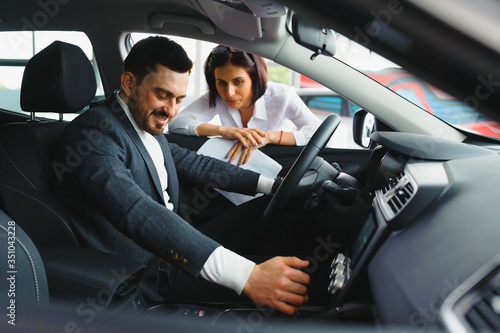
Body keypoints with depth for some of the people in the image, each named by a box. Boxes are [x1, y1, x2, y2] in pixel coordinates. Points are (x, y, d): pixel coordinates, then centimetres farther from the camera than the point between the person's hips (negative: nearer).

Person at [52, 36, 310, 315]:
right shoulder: (94, 131, -22)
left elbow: (192, 163, 17)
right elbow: (139, 215, -36)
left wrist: (270, 185, 8)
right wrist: (244, 275, -46)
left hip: (173, 253, 9)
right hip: (146, 283, -9)